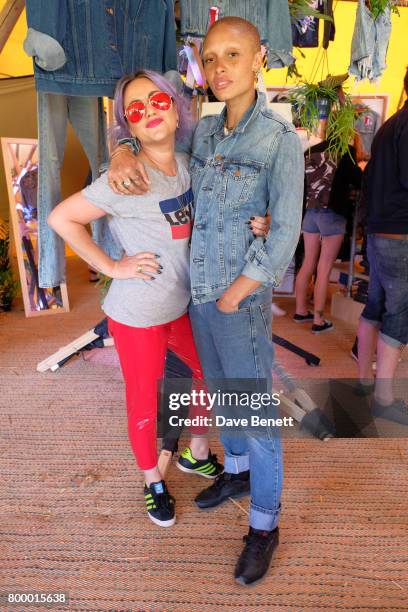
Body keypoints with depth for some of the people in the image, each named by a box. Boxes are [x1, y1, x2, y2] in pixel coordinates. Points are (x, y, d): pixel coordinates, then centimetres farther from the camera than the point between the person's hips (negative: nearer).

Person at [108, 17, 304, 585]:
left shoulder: (281, 139, -9)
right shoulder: (204, 131, 6)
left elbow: (285, 232, -11)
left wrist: (236, 295, -12)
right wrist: (123, 153, -3)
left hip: (242, 296, -6)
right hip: (198, 292, 6)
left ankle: (264, 525, 26)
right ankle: (237, 472, 47)